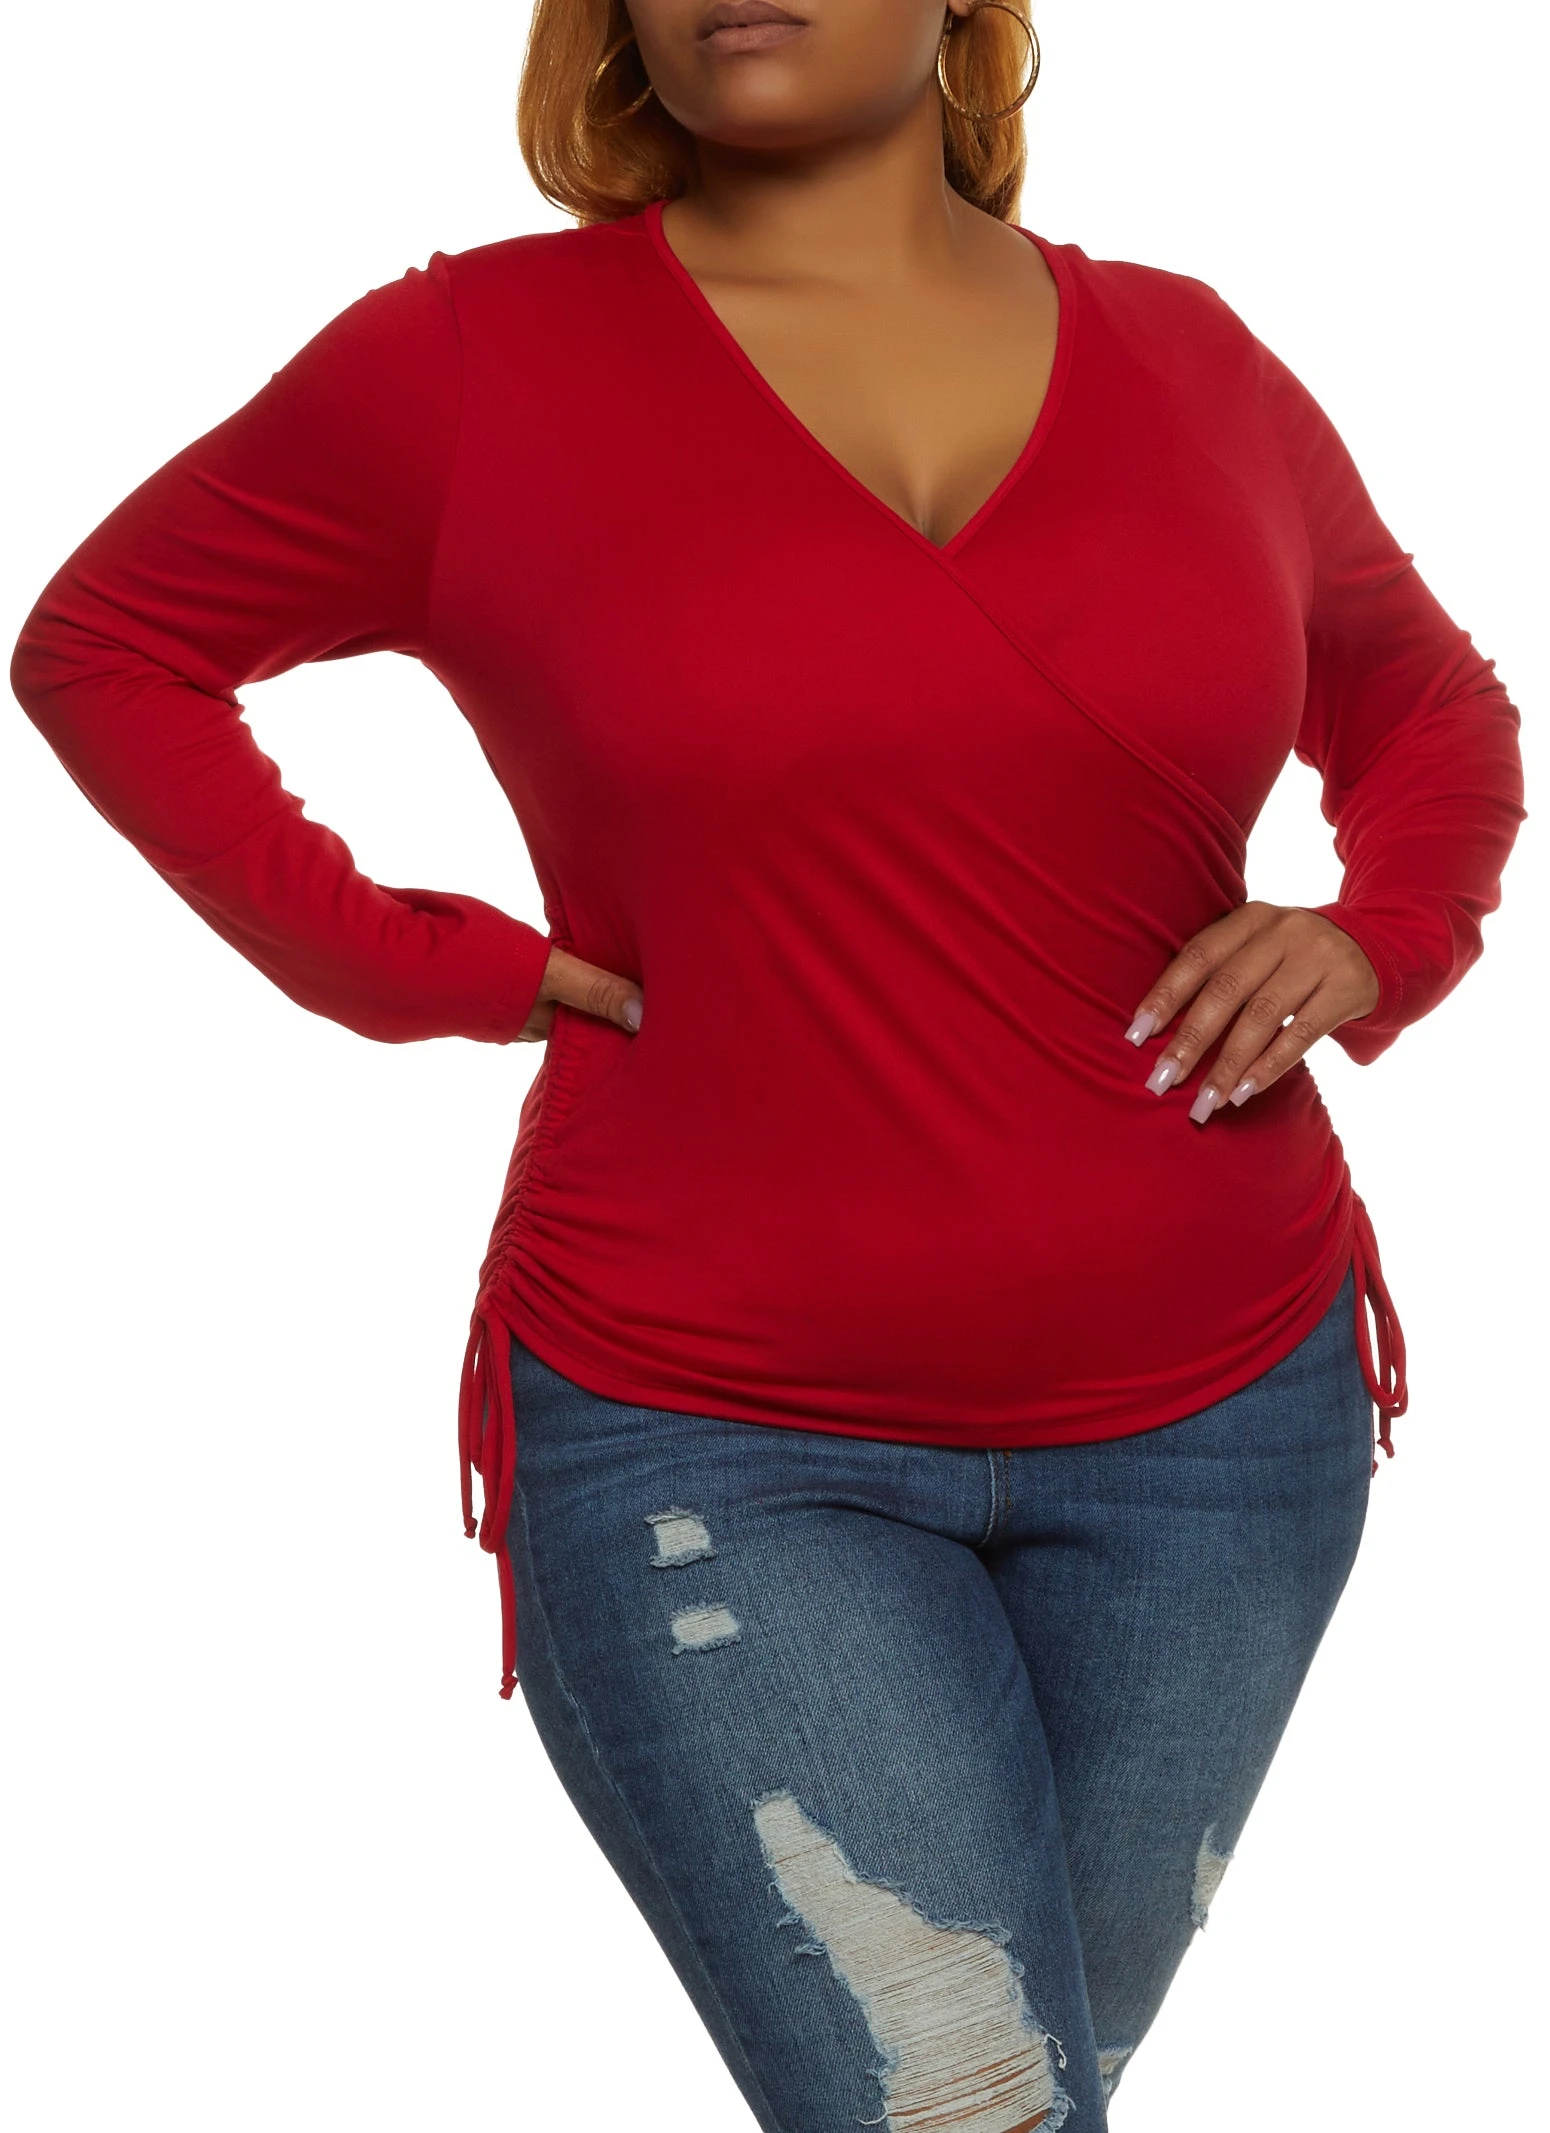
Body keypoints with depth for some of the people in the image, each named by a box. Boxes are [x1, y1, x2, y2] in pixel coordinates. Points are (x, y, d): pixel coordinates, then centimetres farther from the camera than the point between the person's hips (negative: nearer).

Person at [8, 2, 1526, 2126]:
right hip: (720, 1457, -3)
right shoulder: (477, 360, -5)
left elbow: (1429, 706, 20)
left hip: (1219, 1411, 4)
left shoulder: (1186, 360, 4)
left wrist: (1373, 938, -1)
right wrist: (416, 967, -5)